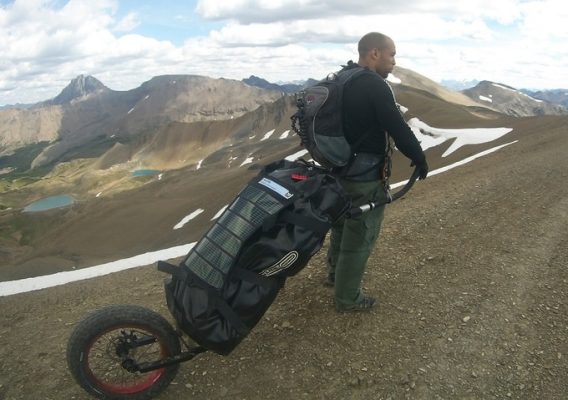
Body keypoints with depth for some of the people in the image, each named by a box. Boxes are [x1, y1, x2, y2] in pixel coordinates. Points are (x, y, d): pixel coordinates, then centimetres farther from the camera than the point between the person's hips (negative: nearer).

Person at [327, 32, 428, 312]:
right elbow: (398, 128, -20)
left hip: (339, 168, 10)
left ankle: (335, 272, 46)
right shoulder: (375, 86, -20)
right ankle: (348, 298, 18)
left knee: (342, 224, 25)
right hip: (365, 175, -9)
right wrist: (420, 159, -7)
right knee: (360, 235, 4)